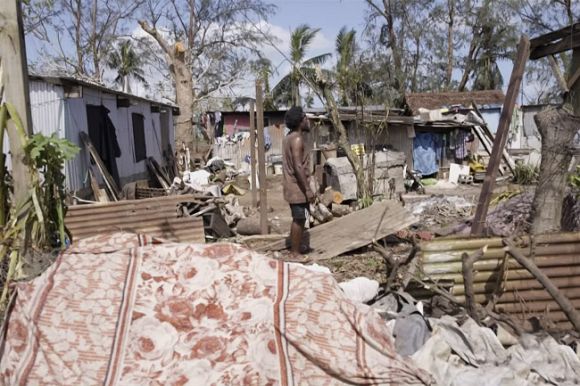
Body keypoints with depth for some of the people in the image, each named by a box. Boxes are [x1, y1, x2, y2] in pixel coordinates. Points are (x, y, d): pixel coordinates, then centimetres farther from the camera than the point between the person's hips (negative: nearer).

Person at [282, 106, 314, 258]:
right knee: (299, 220, -3)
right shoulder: (297, 139, -18)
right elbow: (298, 166, -24)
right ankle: (296, 254, 5)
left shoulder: (289, 137, 13)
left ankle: (294, 251, 24)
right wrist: (308, 189, -24)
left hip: (292, 186, 10)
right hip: (298, 187, -10)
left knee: (297, 220, 16)